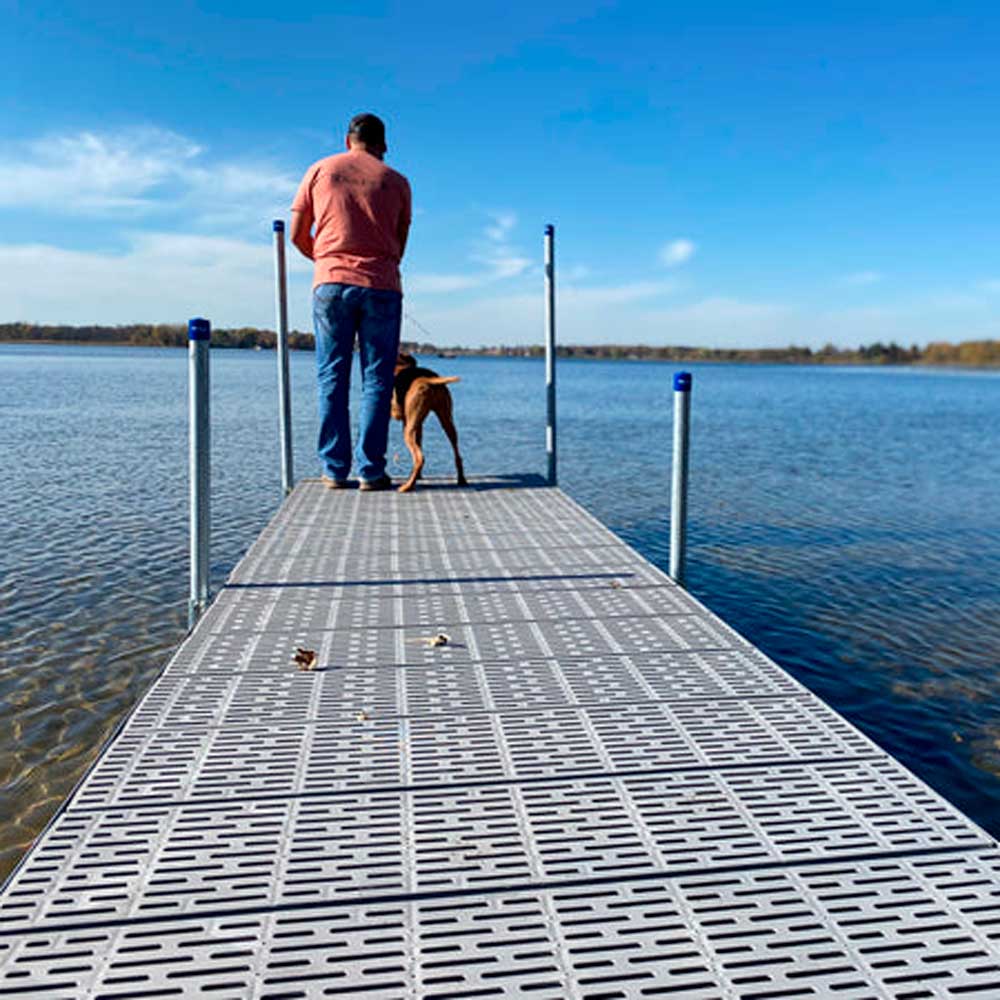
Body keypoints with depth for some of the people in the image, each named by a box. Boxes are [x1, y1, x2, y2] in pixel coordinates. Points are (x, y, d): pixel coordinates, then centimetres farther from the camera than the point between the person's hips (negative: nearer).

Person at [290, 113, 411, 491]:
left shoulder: (319, 170, 12)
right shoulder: (396, 181, 11)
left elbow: (297, 235, 11)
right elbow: (398, 245, 12)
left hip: (331, 284, 1)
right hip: (381, 286, 0)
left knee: (332, 379, 4)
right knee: (377, 380, 1)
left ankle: (335, 470, 1)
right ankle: (371, 471, -2)